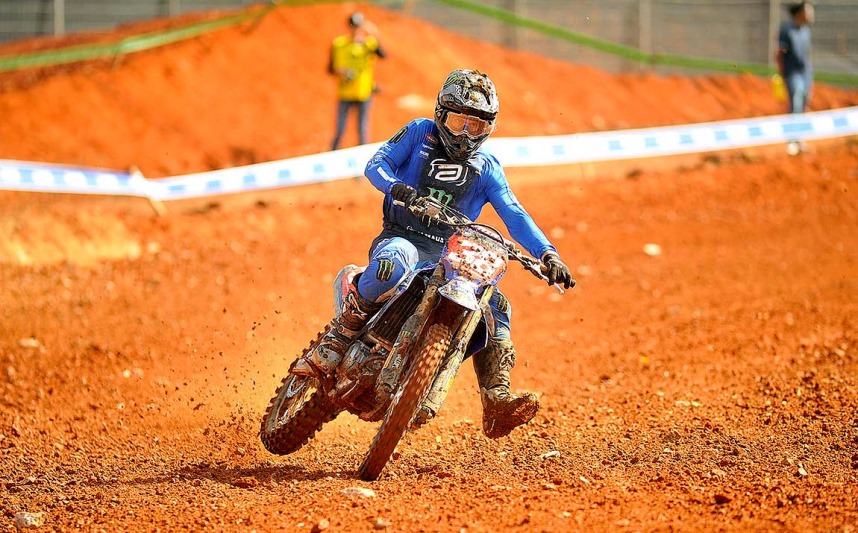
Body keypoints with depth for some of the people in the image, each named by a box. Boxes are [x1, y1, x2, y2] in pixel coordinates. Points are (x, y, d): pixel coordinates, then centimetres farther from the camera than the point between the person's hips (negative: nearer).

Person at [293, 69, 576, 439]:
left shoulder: (486, 167, 15)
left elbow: (514, 215, 7)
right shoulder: (420, 133, 10)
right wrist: (395, 186, -24)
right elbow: (377, 163, 0)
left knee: (496, 306, -18)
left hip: (449, 255, 4)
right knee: (392, 265, -41)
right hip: (402, 239, -4)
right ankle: (336, 340, -27)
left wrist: (547, 254, -8)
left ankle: (497, 404, -21)